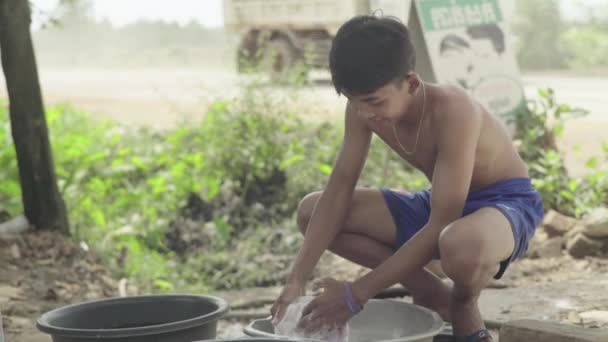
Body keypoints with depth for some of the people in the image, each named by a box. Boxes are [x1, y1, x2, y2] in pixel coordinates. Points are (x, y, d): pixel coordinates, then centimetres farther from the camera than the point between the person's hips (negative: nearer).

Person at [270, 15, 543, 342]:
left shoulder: (451, 110, -34)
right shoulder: (364, 108, -14)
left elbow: (440, 227, -34)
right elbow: (338, 191, -8)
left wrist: (357, 294, -33)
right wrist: (297, 279, -19)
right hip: (442, 205, 7)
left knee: (461, 245, -45)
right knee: (311, 211, -4)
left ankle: (464, 314, -7)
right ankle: (432, 294, 4)